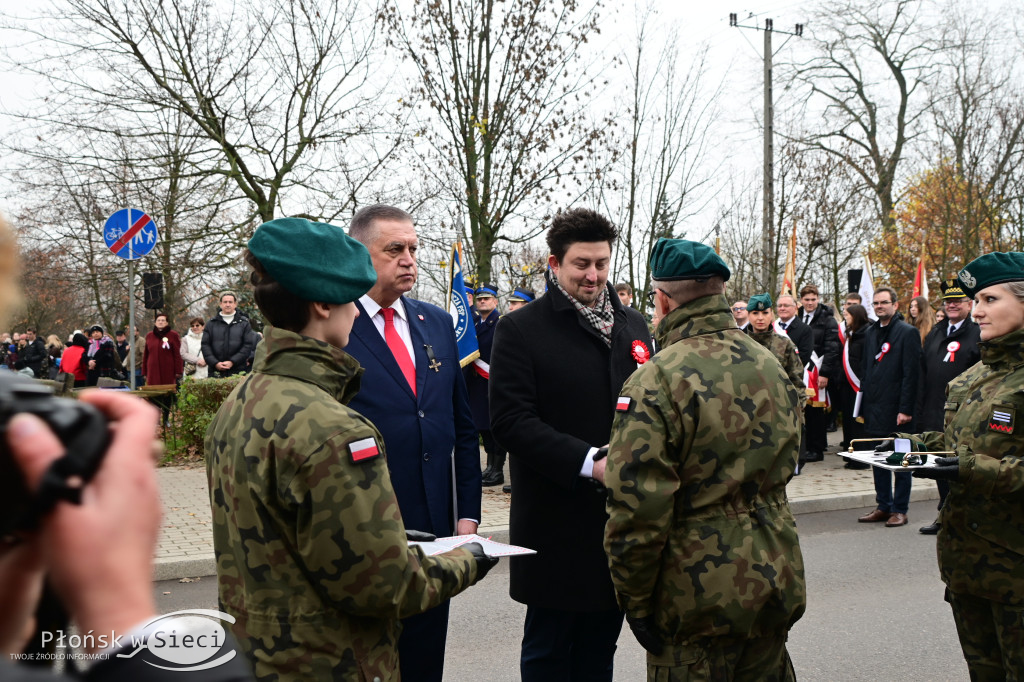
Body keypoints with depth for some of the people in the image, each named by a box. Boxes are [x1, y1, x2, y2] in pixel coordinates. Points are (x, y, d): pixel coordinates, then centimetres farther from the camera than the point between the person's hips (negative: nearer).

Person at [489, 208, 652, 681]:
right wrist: (587, 462, -23)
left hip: (622, 516, 5)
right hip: (557, 522, -5)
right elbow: (511, 419, -15)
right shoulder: (520, 329, -7)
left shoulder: (633, 325, 11)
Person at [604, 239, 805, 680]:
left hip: (698, 596, -6)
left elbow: (637, 510, -22)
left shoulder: (655, 383, -20)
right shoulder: (771, 367, 3)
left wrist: (635, 602, -11)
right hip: (776, 582, 7)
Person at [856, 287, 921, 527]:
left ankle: (899, 510, 10)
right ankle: (884, 506, 20)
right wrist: (862, 406, 12)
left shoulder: (907, 333, -7)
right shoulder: (870, 333, 13)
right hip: (874, 409, 7)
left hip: (896, 409, -6)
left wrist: (905, 409, -16)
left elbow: (911, 374, -11)